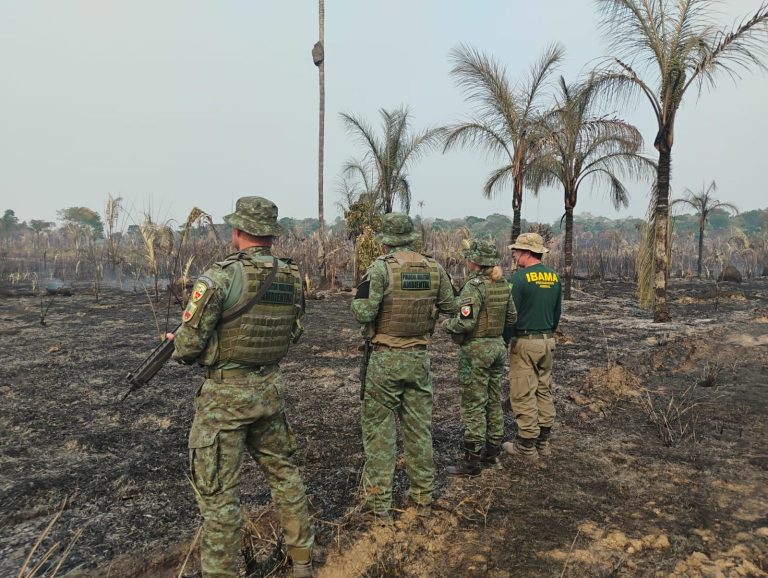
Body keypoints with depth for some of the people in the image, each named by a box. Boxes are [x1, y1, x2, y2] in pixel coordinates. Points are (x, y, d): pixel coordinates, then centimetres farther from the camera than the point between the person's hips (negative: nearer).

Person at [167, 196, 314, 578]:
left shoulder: (219, 278, -19)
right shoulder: (292, 278, -1)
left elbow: (188, 345, -14)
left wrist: (176, 345, 8)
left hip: (225, 395, -6)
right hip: (270, 389, 6)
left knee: (218, 490, 7)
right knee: (282, 471, 21)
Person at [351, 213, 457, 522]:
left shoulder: (380, 268, -13)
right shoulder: (434, 268, 1)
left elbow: (363, 313, -18)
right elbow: (450, 308, 10)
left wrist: (356, 301, 3)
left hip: (385, 359, -4)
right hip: (420, 357, 4)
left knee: (379, 429, 7)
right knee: (420, 427, 15)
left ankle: (379, 505, 12)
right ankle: (423, 498, 26)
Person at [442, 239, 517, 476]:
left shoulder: (474, 286, -18)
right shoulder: (503, 285, 6)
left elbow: (465, 323, -26)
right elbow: (511, 318, 12)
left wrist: (446, 324, -8)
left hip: (476, 350, -8)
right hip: (498, 346, 8)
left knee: (473, 406, 0)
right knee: (494, 402, 16)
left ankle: (472, 460, 7)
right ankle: (492, 452, 28)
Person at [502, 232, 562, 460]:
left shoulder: (520, 277, -15)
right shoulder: (554, 277, 7)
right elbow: (557, 313, 14)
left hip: (524, 341, -7)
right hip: (548, 341, 7)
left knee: (523, 394, 1)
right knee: (544, 391, 14)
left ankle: (527, 445, 8)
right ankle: (543, 441, 23)